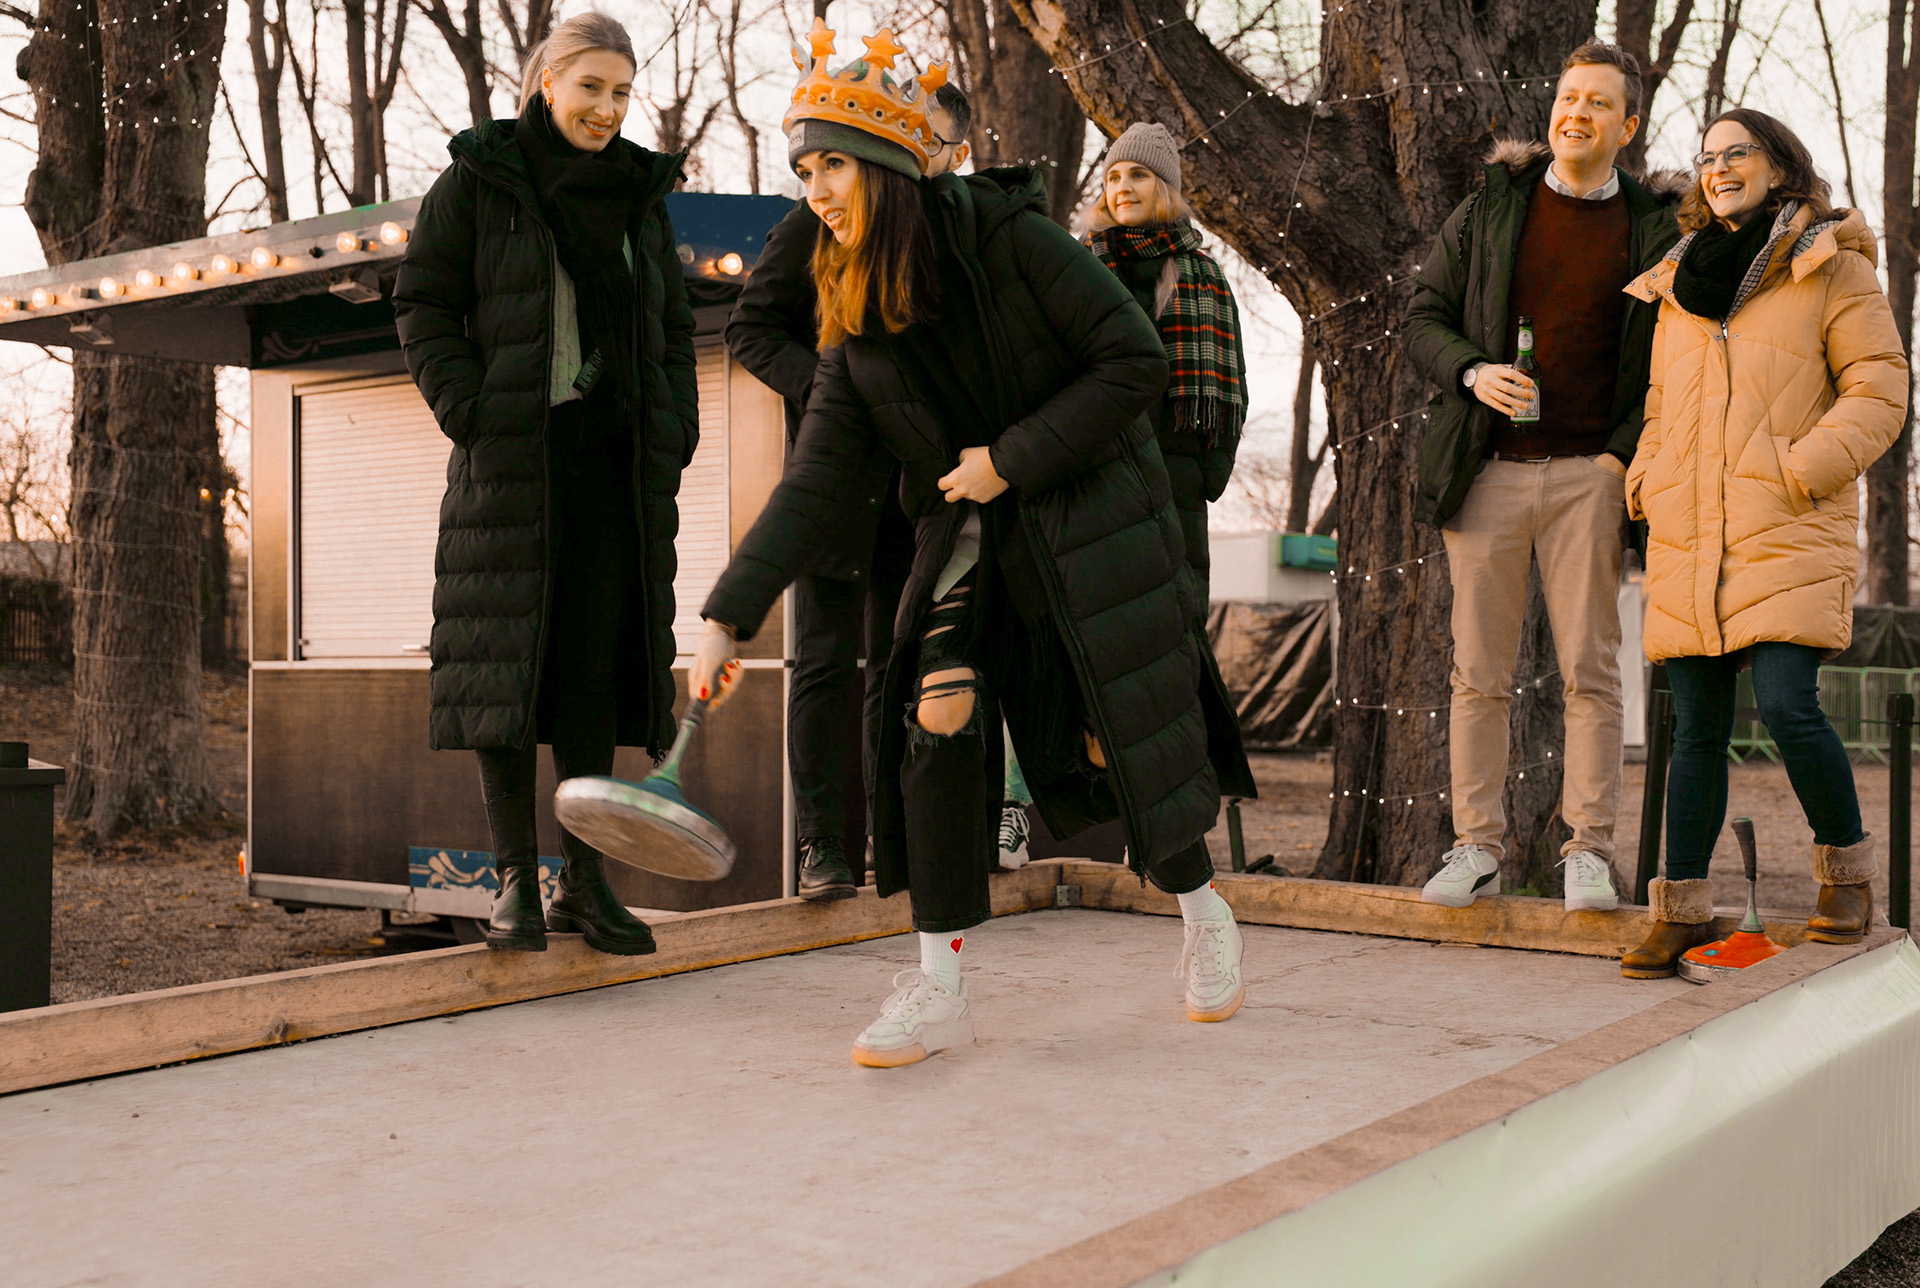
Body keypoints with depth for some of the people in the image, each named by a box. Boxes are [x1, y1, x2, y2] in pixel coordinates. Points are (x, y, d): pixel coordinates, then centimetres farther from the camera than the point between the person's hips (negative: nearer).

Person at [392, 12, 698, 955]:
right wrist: (469, 413, -12)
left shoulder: (639, 192, 15)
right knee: (506, 656, -4)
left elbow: (671, 327, 18)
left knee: (599, 660, 3)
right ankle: (514, 879, 3)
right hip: (515, 453, -3)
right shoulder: (478, 178, 2)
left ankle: (584, 879, 9)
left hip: (617, 458, 4)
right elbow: (423, 305, 0)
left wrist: (675, 436, 5)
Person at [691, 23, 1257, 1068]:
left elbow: (1135, 362, -15)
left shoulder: (1010, 238, -14)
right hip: (969, 539, 4)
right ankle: (939, 988, -6)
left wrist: (1014, 458, -17)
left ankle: (1203, 912, 30)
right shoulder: (853, 326, 0)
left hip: (1093, 521, -3)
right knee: (940, 710, -15)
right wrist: (730, 614, -12)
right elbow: (814, 483, -3)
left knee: (1127, 735, 0)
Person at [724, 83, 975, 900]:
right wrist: (822, 386, -15)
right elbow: (749, 328, 0)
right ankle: (822, 846, 3)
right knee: (825, 664, -3)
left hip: (917, 480, 3)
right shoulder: (815, 225, 1)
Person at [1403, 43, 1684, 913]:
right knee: (1478, 673, 2)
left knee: (1590, 671, 0)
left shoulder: (1656, 229, 7)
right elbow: (1423, 317, 11)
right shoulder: (1490, 209, 10)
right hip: (1488, 472, 1)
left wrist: (1623, 455, -5)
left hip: (1589, 475, -1)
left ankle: (1588, 851, 6)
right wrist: (1472, 373, -9)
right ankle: (1476, 847, 9)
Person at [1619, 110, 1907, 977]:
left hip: (1790, 533, -4)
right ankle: (1680, 908, 11)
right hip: (1687, 539, 4)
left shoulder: (1833, 269, 5)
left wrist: (1804, 468, -14)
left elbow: (1879, 391, -2)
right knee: (1696, 728, 4)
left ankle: (1846, 866, 9)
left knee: (1787, 705, -16)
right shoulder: (1680, 284, 20)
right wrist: (1645, 483, 9)